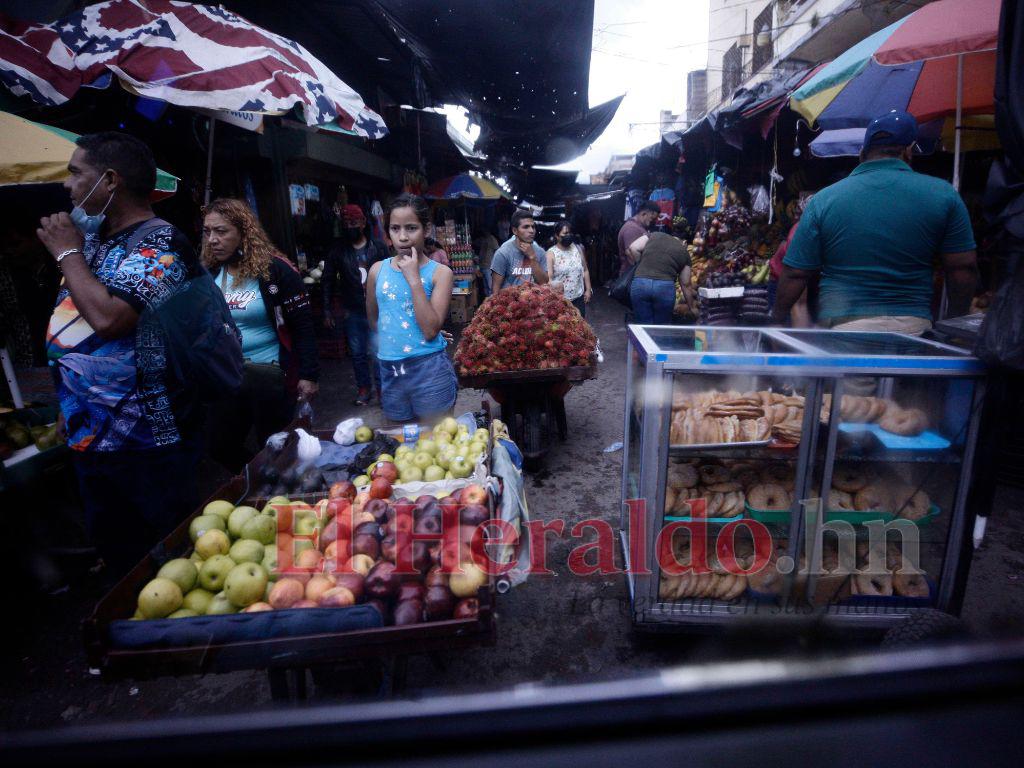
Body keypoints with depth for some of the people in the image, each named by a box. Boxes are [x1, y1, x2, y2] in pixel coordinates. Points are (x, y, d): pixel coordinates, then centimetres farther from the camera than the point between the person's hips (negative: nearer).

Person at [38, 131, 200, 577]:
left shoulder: (159, 244, -15)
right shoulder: (92, 240, 11)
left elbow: (108, 317, -29)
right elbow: (73, 328, 21)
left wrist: (68, 253, -13)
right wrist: (69, 405, 20)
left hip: (147, 442, -9)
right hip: (89, 436, 9)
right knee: (114, 552, 21)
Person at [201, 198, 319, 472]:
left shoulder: (275, 270, -11)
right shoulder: (209, 274, 4)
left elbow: (303, 325, -10)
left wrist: (308, 374, -14)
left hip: (272, 376, -5)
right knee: (221, 447, 14)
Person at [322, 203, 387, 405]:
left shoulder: (378, 247, -1)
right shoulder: (337, 250, 2)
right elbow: (328, 281, 3)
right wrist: (328, 310, -1)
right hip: (353, 312, 2)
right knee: (358, 354, 10)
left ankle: (383, 389, 15)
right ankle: (364, 389, 24)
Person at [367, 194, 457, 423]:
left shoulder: (440, 273, -7)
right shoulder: (378, 270, 2)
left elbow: (431, 331, -18)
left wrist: (414, 279, -19)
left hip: (430, 370, -3)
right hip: (389, 370, 4)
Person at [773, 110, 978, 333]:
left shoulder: (823, 200, -2)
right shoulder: (943, 195, 2)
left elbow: (794, 275, -2)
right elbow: (963, 269, 4)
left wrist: (777, 319, 12)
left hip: (840, 326, -1)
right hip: (913, 326, 2)